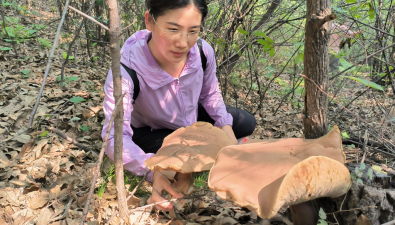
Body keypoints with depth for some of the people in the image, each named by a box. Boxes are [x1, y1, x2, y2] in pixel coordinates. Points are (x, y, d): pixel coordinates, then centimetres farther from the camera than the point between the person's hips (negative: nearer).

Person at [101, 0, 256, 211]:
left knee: (247, 123, 4)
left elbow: (210, 93, -5)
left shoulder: (203, 51, -28)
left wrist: (225, 126, -17)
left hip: (192, 118, 5)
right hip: (151, 131, -4)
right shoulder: (127, 70, -41)